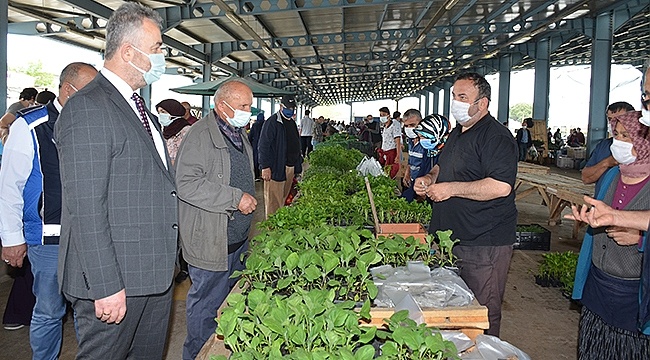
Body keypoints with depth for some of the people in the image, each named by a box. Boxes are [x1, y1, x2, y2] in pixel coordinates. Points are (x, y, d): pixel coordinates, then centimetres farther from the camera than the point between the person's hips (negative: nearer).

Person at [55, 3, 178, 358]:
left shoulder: (139, 108, 14)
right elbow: (86, 208, -21)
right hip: (115, 279, -9)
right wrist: (106, 286, -21)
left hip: (155, 274, 9)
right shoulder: (87, 109, -16)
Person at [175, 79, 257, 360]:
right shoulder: (201, 135, -16)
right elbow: (187, 184, -27)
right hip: (211, 240, -9)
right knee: (207, 304, 4)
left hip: (239, 238, 9)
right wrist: (236, 198, -25)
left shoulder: (239, 134, 14)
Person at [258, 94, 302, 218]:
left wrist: (298, 165, 18)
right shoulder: (272, 122, -9)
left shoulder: (292, 122, 17)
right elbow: (263, 146, -13)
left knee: (284, 198, 14)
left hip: (290, 167, 8)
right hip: (276, 168, -8)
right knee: (273, 201, -3)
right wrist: (265, 167, -18)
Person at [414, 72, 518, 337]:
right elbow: (443, 166, 30)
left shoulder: (496, 137, -15)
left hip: (484, 244, -9)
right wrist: (430, 178, 7)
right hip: (451, 236, 10)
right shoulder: (457, 133, 15)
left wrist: (451, 188, -22)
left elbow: (501, 186, -27)